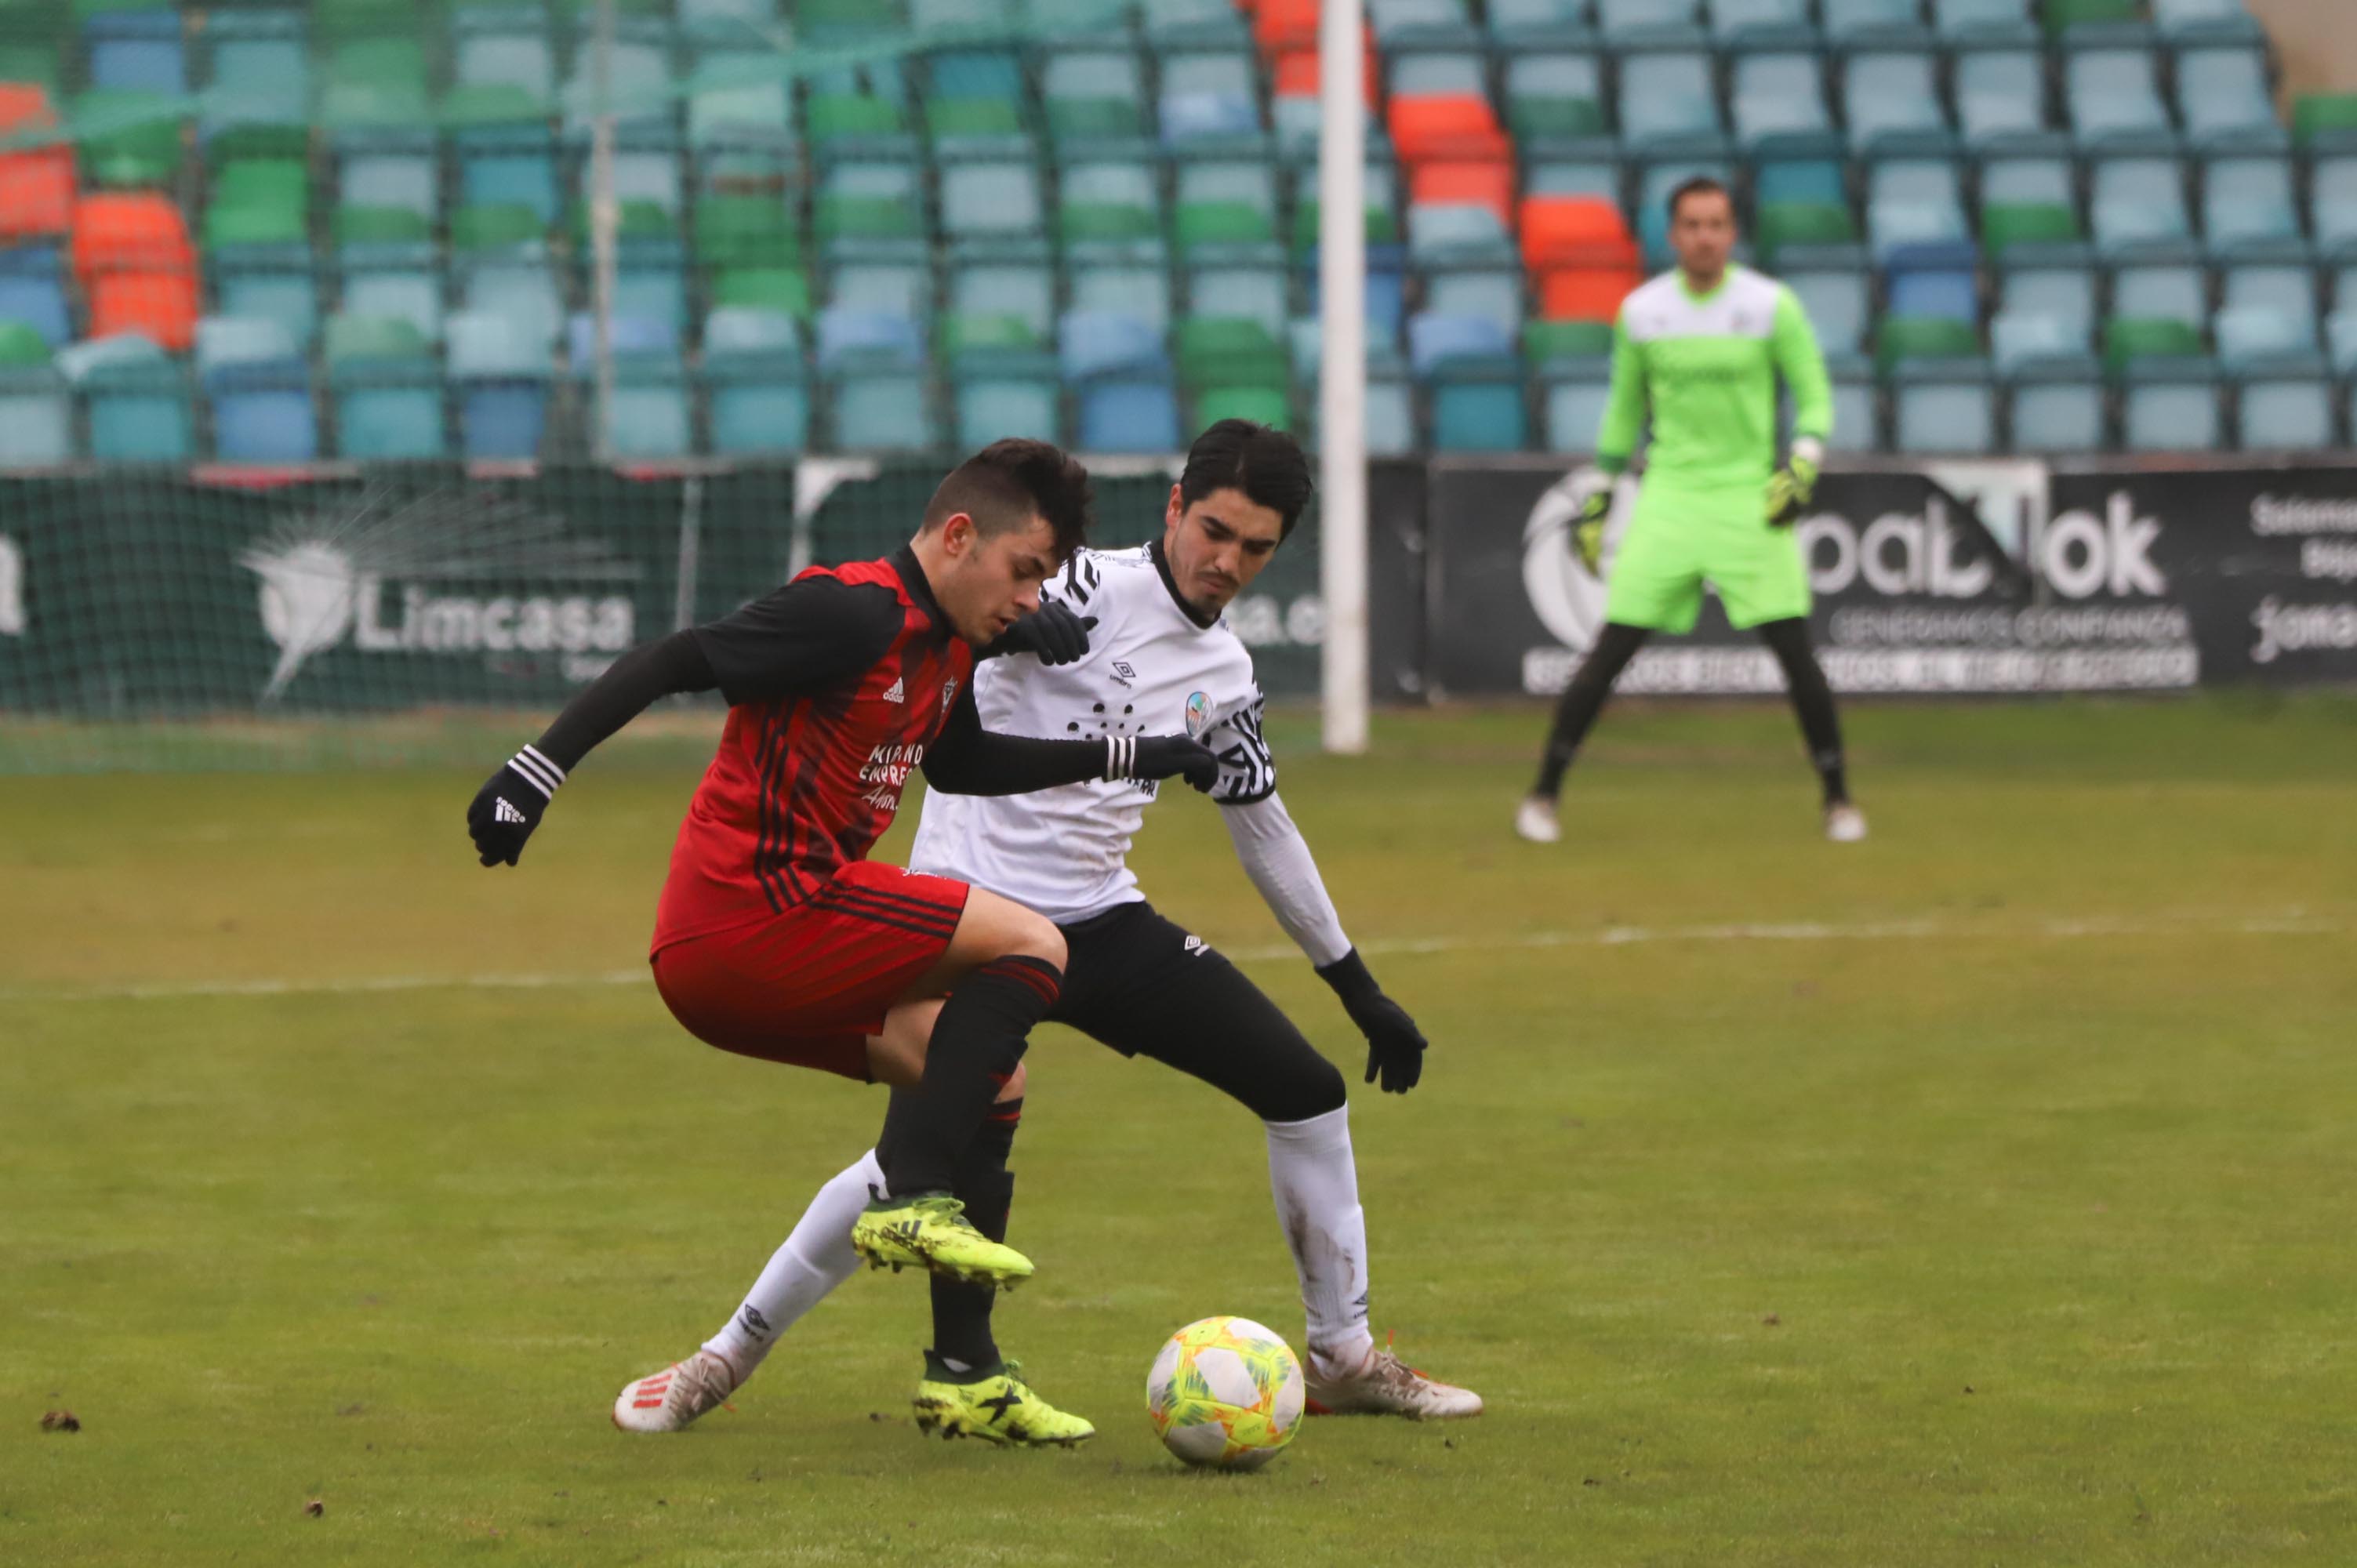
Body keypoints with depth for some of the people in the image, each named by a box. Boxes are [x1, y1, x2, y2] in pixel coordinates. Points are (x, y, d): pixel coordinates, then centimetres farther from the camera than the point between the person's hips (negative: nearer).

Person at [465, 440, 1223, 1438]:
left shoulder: (946, 644, 17)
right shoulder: (857, 615, -14)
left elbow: (960, 763, 36)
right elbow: (674, 662, -17)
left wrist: (1129, 756, 34)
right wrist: (539, 767, -23)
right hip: (758, 913, -10)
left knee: (985, 1075, 16)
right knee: (1031, 946, -9)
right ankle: (913, 1198, -17)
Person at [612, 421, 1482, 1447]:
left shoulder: (1224, 676, 11)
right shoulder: (1091, 592, -10)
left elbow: (1263, 827, 23)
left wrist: (1358, 987, 26)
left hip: (1100, 922, 7)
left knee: (1308, 1090, 4)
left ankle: (1344, 1360, 19)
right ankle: (728, 1357, -11)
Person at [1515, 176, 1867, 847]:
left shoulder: (1771, 306, -4)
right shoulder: (1641, 311, 3)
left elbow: (1815, 396, 1)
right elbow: (1624, 410, 15)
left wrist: (1802, 469, -15)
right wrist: (1596, 496, 15)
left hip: (1749, 498, -1)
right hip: (1669, 496, 1)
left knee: (1794, 649, -6)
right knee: (1611, 648, -3)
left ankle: (1838, 798, 8)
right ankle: (1543, 793, 6)